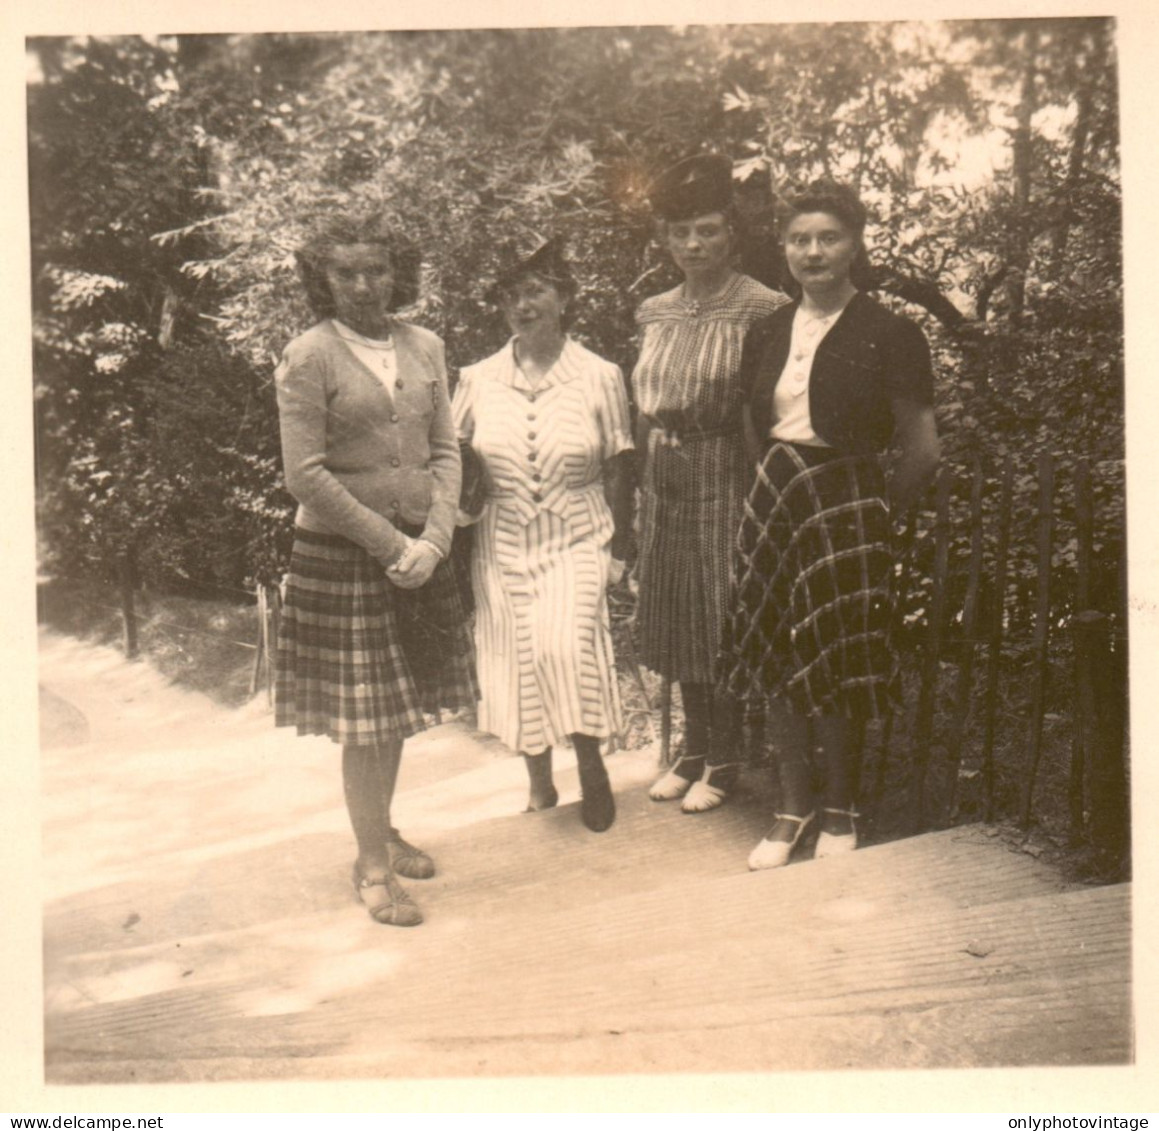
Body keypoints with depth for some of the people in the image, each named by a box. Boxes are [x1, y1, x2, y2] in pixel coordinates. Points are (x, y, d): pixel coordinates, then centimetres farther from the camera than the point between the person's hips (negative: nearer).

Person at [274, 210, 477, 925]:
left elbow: (446, 451, 7)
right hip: (341, 554, -5)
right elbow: (306, 475, -12)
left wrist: (433, 538, -8)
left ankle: (385, 832, 34)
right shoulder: (309, 357, -8)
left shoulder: (425, 348, 7)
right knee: (364, 718, 2)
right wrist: (390, 544, -14)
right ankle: (373, 864, 17)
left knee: (401, 708, 14)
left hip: (419, 553, 5)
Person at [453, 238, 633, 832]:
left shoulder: (599, 376, -1)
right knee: (512, 661, 5)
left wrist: (618, 547, 1)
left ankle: (591, 763, 1)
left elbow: (616, 472, 3)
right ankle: (538, 779, 28)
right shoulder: (477, 379, 3)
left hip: (576, 541, -2)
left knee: (565, 645, -23)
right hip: (501, 544, 3)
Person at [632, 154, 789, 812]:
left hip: (725, 477, -6)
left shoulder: (761, 309, -9)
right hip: (663, 481, 6)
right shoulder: (656, 312, 10)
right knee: (675, 615, 13)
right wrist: (642, 481, 12)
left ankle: (723, 762, 18)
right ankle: (693, 750, 29)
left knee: (723, 617, 2)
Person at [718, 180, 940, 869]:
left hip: (844, 507, -5)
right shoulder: (768, 335, 10)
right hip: (773, 504, 5)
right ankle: (795, 806, 23)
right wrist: (770, 495, 7)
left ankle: (840, 810, 22)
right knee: (786, 664, 9)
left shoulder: (889, 334, -5)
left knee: (837, 668, 2)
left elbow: (923, 449, -4)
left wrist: (875, 514, 0)